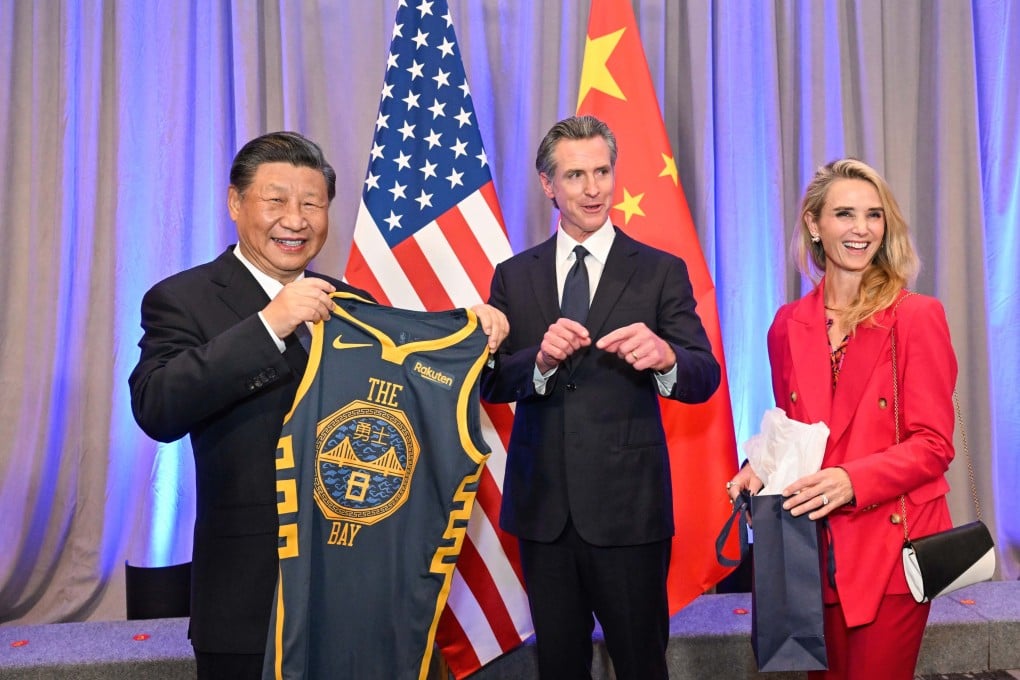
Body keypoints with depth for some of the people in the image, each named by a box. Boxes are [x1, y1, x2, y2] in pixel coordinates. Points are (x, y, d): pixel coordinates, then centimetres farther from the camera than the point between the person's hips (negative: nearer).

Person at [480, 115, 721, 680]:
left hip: (628, 506, -2)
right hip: (541, 506, 3)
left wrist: (664, 356, -31)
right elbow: (490, 382, 0)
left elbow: (705, 378, -8)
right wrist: (541, 360, -20)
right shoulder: (513, 276, 6)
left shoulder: (661, 272, -1)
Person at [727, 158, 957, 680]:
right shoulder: (789, 324, 5)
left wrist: (852, 481, -24)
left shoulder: (918, 316, -7)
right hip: (814, 545, 4)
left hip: (891, 544, -3)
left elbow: (933, 445, -9)